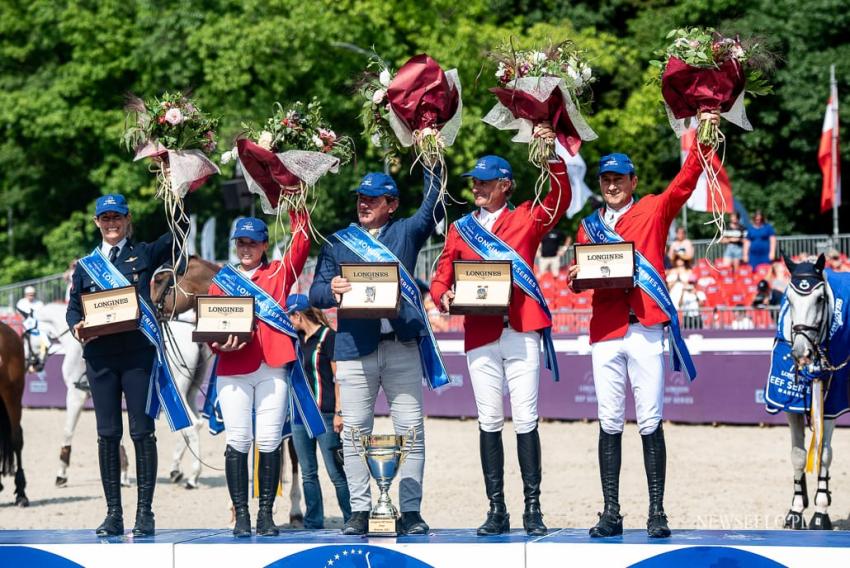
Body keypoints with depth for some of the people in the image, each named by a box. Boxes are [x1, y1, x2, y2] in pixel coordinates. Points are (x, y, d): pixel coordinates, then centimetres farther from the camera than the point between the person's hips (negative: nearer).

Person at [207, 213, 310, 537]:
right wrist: (220, 345, -10)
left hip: (272, 369, 0)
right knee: (238, 441, -6)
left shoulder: (279, 273, 14)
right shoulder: (221, 282, 16)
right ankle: (241, 515, -3)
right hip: (233, 371, 1)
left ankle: (266, 514, 1)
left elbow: (302, 242, 2)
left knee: (269, 442, -4)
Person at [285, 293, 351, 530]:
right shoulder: (297, 339, 15)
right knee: (308, 473, 8)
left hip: (324, 413, -8)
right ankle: (313, 523, 13)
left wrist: (338, 412, -15)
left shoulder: (328, 337, -7)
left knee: (336, 472, -8)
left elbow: (338, 377, -10)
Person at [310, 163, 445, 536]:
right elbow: (316, 293, 6)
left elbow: (434, 208, -1)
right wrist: (332, 291, -17)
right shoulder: (338, 242, 13)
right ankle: (359, 510, 4)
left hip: (402, 344, 0)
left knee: (411, 430, -2)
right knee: (354, 432, -1)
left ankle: (410, 510, 1)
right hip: (355, 347, 0)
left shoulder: (406, 233, 14)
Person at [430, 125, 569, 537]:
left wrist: (553, 155, -19)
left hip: (521, 331, -3)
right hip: (480, 335, 3)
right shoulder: (460, 229, 14)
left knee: (526, 421, -4)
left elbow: (560, 199, -9)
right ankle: (497, 511, 7)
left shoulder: (526, 220, 7)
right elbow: (440, 279, 12)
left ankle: (533, 510, -1)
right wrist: (444, 296, -10)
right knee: (489, 422, 4)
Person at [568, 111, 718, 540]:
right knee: (609, 423, 3)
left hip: (645, 328, -3)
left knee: (650, 423, -4)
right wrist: (577, 276, -9)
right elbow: (581, 273, 15)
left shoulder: (654, 210, 9)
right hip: (605, 331, 3)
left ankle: (657, 514, -2)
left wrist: (704, 138, -18)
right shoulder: (589, 226, 18)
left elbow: (685, 181, -5)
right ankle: (611, 515, 5)